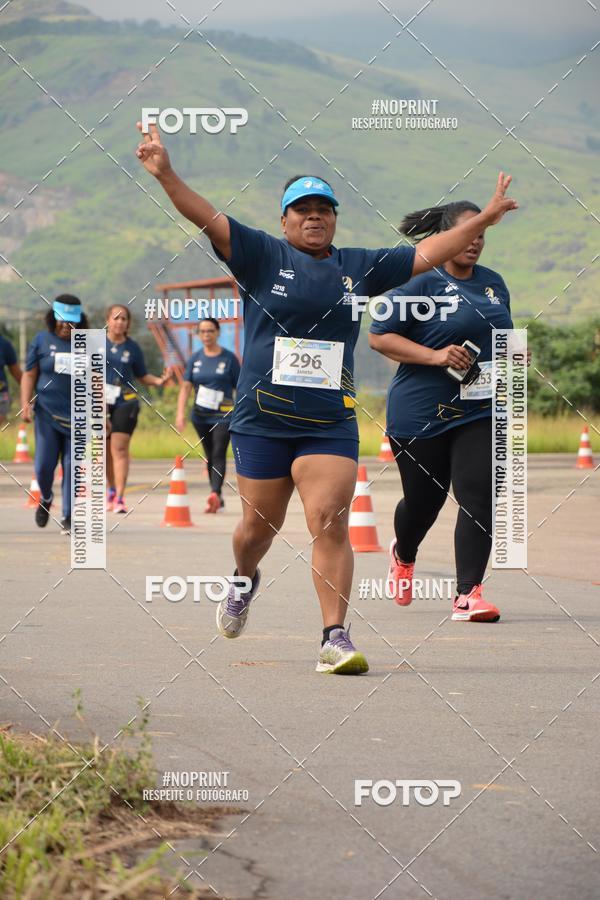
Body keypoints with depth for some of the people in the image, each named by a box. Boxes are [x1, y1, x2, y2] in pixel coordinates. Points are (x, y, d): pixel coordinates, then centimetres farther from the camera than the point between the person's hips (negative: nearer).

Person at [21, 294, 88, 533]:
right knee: (44, 464, -4)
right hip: (47, 413, 0)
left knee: (72, 466, -3)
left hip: (77, 415, 0)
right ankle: (46, 498, 27)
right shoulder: (42, 341, 5)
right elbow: (29, 375, 6)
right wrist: (25, 404, -6)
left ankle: (68, 517, 5)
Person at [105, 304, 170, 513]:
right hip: (101, 403, 1)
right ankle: (112, 490, 32)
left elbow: (142, 376, 11)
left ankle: (120, 498, -16)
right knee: (106, 450, 11)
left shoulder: (133, 348, 3)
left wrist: (158, 381, -6)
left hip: (125, 403, -1)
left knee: (119, 448, -12)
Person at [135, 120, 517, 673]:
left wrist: (485, 219, 10)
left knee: (330, 524, -12)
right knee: (258, 527, 10)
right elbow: (210, 220, -10)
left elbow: (426, 254, 14)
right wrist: (165, 175, -24)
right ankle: (245, 581, 44)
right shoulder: (263, 256, 2)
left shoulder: (359, 267, 11)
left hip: (331, 423, 1)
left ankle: (336, 638, -13)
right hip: (262, 420, -1)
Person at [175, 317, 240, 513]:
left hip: (223, 415, -4)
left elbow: (240, 387, 1)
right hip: (201, 416, 4)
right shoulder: (195, 358, 7)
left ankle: (215, 494, -31)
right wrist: (180, 413, -7)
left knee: (218, 455, -17)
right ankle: (218, 498, 21)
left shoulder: (229, 358, -2)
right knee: (210, 457, 11)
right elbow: (186, 387, 5)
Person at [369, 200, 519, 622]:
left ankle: (468, 594, -11)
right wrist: (435, 356, -20)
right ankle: (403, 556, 44)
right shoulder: (419, 282, -8)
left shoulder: (494, 283, 12)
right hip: (421, 412, -4)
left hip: (481, 411, 4)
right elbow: (379, 336, -10)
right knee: (423, 498, 10)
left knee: (479, 498, -11)